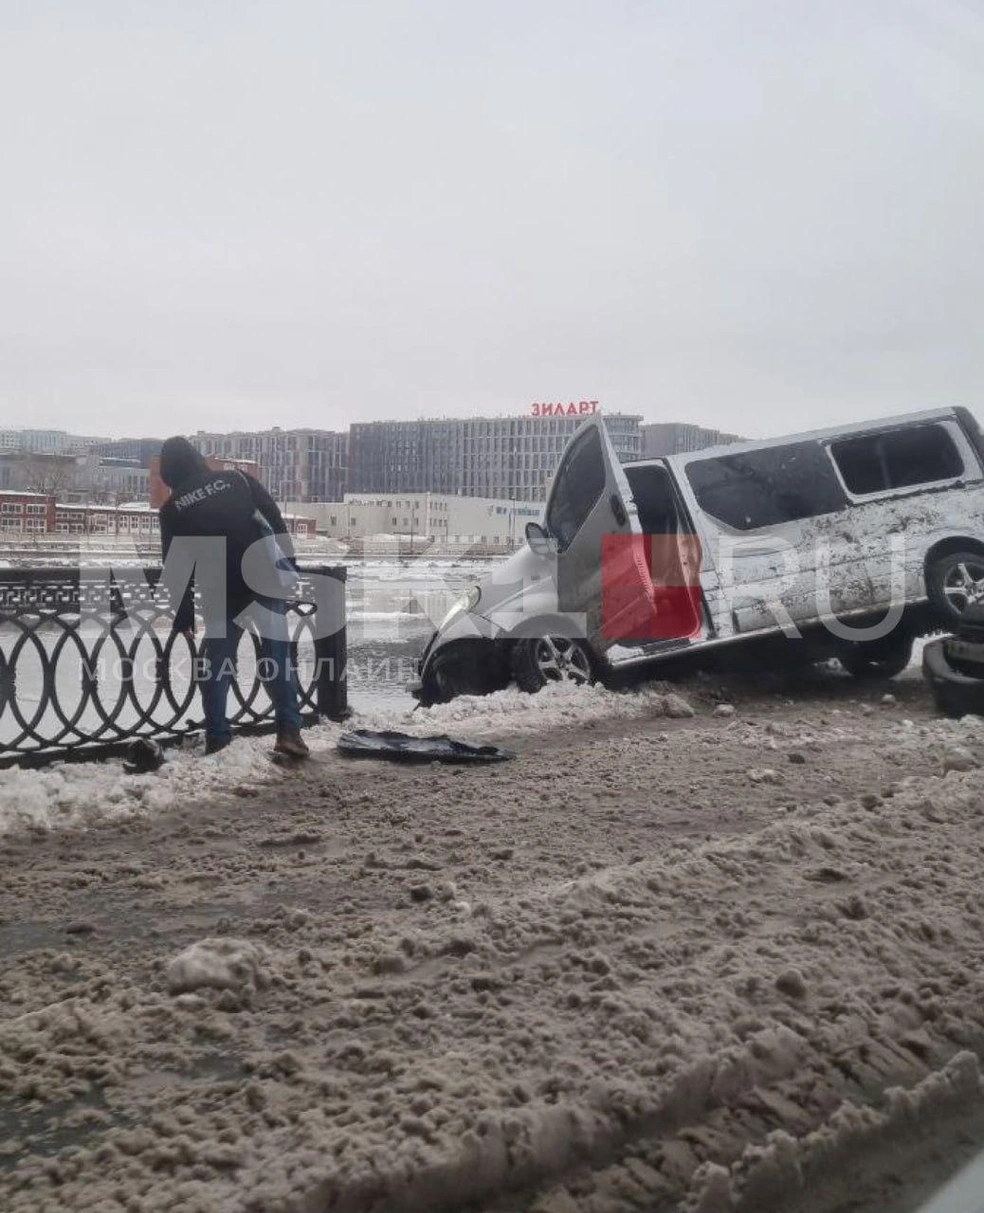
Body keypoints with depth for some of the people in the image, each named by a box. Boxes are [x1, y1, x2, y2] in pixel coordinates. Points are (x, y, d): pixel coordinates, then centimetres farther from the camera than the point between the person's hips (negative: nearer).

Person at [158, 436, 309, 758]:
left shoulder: (172, 509, 8)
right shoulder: (239, 480, 9)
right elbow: (277, 523, 2)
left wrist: (183, 616, 13)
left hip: (220, 594, 0)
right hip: (265, 580, 0)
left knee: (215, 662, 14)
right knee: (278, 656, 7)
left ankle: (217, 737, 15)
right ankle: (289, 731, 0)